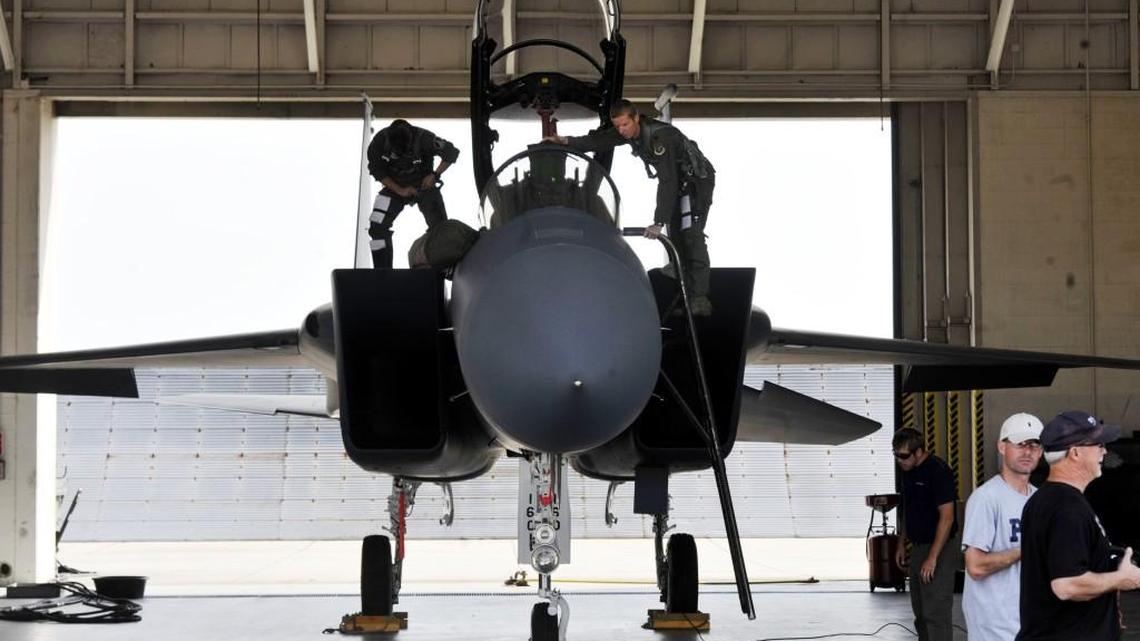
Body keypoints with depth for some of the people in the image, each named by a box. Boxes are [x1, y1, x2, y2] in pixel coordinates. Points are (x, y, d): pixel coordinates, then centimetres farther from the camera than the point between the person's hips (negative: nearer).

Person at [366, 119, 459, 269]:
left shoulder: (423, 138, -28)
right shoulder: (380, 140, -23)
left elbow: (451, 152, -16)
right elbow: (376, 170, -12)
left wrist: (435, 175, -26)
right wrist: (400, 190, -20)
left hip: (423, 185, -1)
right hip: (395, 187, 1)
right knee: (377, 226, -14)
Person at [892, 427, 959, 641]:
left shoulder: (938, 471, -17)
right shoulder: (908, 471, 10)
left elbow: (947, 517, -20)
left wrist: (932, 557, -22)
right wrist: (901, 544, 16)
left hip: (939, 550, -9)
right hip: (918, 548, 9)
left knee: (935, 613, -10)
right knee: (921, 613, 14)